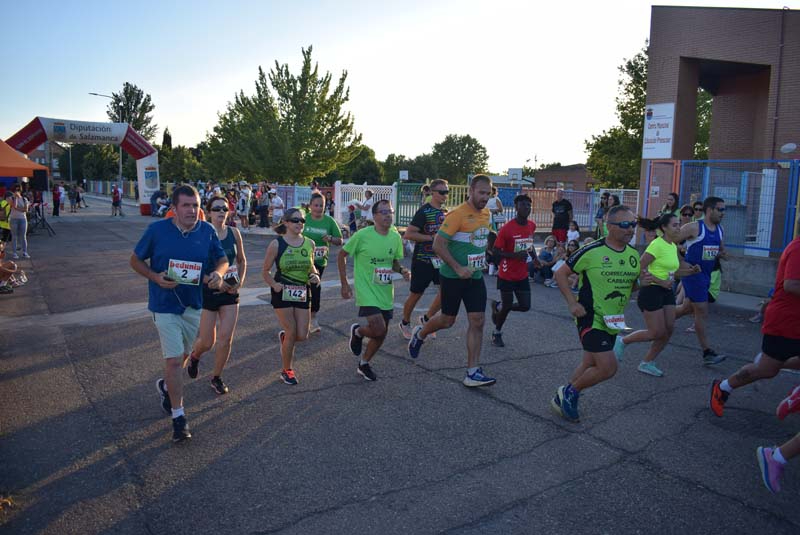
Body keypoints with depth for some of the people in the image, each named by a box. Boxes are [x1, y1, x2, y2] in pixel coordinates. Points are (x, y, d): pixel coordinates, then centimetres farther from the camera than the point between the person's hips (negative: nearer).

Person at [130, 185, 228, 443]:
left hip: (194, 304, 4)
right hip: (165, 305, -4)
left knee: (183, 354, 20)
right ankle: (178, 416, 7)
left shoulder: (207, 231, -5)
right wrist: (155, 277, -19)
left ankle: (166, 386, 50)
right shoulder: (157, 230, -11)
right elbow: (136, 260, 0)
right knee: (174, 360, -6)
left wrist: (218, 272, -18)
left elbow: (222, 259, 5)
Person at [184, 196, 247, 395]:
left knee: (225, 339, 1)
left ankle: (217, 377, 22)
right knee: (207, 341, 6)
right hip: (207, 292, -3)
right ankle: (194, 356, 42)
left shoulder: (234, 233, 1)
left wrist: (240, 281, -1)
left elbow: (242, 261, 13)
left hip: (230, 292, 3)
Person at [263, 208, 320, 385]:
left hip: (303, 293, 4)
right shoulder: (276, 244, -9)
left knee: (302, 336, 0)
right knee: (292, 333, -3)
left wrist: (314, 275, -5)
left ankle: (284, 336, 37)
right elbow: (266, 271, -2)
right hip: (283, 293, -4)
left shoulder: (309, 243, 2)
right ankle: (286, 370, 20)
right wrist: (274, 284, -19)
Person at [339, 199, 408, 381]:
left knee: (381, 334, 11)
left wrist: (402, 271, -9)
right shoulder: (362, 235, -14)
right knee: (378, 328, -20)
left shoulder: (396, 237, 1)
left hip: (386, 293, 6)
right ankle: (357, 331, 15)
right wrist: (344, 284, -5)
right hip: (366, 291, -6)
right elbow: (342, 255, -3)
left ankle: (364, 364, 34)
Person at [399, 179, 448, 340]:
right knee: (415, 295, 5)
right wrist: (432, 238, -22)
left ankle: (426, 319, 18)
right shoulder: (424, 211, -14)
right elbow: (408, 234, -21)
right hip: (422, 260, -6)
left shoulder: (446, 212, 9)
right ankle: (405, 323, 29)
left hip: (439, 260, 6)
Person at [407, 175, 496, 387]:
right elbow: (438, 244, -21)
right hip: (452, 276, -6)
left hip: (475, 276, 6)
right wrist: (458, 268, -25)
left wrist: (482, 260, 12)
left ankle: (473, 373, 3)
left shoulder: (486, 214, 7)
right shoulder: (457, 214, -18)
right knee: (447, 320, 8)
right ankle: (420, 334, 40)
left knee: (477, 321, -1)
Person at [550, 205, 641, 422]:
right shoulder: (592, 251, -15)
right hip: (591, 319, -7)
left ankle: (563, 399, 34)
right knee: (608, 367, -14)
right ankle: (569, 391, 9)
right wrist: (572, 303, -17)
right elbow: (561, 274, -9)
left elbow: (633, 284, 19)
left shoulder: (633, 254, 5)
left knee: (590, 365, 15)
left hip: (613, 322, 7)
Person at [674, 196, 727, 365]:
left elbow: (720, 248, 24)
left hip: (706, 275, 8)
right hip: (693, 274, -8)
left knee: (687, 308, 17)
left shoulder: (719, 229, 9)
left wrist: (721, 254, 1)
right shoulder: (694, 228, -14)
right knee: (702, 312, -5)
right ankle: (707, 353, 2)